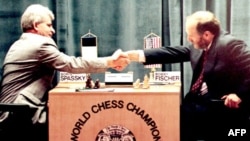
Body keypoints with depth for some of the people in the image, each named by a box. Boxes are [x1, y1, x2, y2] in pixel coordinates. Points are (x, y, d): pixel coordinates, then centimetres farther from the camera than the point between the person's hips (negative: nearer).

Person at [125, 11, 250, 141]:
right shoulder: (199, 45, 9)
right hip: (200, 100, 8)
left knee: (182, 115, -22)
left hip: (224, 106, -8)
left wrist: (239, 94, -28)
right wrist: (136, 55, 1)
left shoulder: (230, 45, -16)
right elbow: (172, 53, 7)